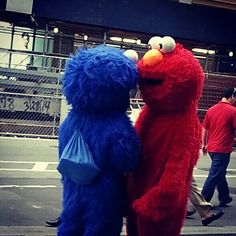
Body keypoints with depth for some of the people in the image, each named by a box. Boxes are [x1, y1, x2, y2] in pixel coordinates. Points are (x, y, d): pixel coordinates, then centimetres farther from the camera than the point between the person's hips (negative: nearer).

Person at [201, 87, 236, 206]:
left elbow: (204, 128, 11)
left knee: (220, 173, 20)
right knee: (214, 176, -2)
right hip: (223, 149, -7)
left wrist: (204, 144, 20)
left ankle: (224, 198, 31)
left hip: (211, 148, 7)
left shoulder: (211, 109, 7)